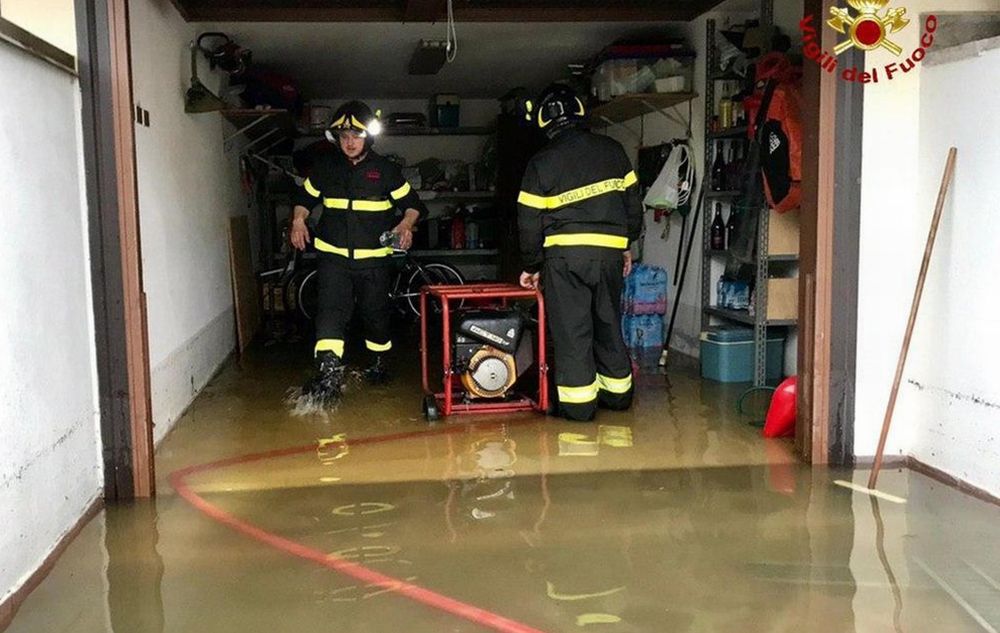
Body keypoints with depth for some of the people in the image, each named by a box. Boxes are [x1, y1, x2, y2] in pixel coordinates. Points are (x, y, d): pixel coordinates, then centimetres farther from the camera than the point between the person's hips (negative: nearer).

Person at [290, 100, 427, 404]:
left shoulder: (385, 169, 0)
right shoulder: (324, 167, 5)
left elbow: (412, 204, 6)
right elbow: (305, 197, 17)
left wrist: (406, 225, -15)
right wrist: (298, 221, -2)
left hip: (374, 257, 0)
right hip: (333, 255, 0)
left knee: (376, 313, 11)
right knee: (330, 310, -16)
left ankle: (378, 362, 35)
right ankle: (329, 373, -26)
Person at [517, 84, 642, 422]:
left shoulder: (541, 162, -4)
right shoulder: (612, 150, 7)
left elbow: (530, 221, -2)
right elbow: (632, 201, 11)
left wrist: (532, 266, 9)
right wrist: (627, 244, 22)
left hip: (565, 255, -4)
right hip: (609, 252, 4)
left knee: (571, 329, 2)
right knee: (609, 323, 17)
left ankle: (578, 402, 3)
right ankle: (617, 391, 27)